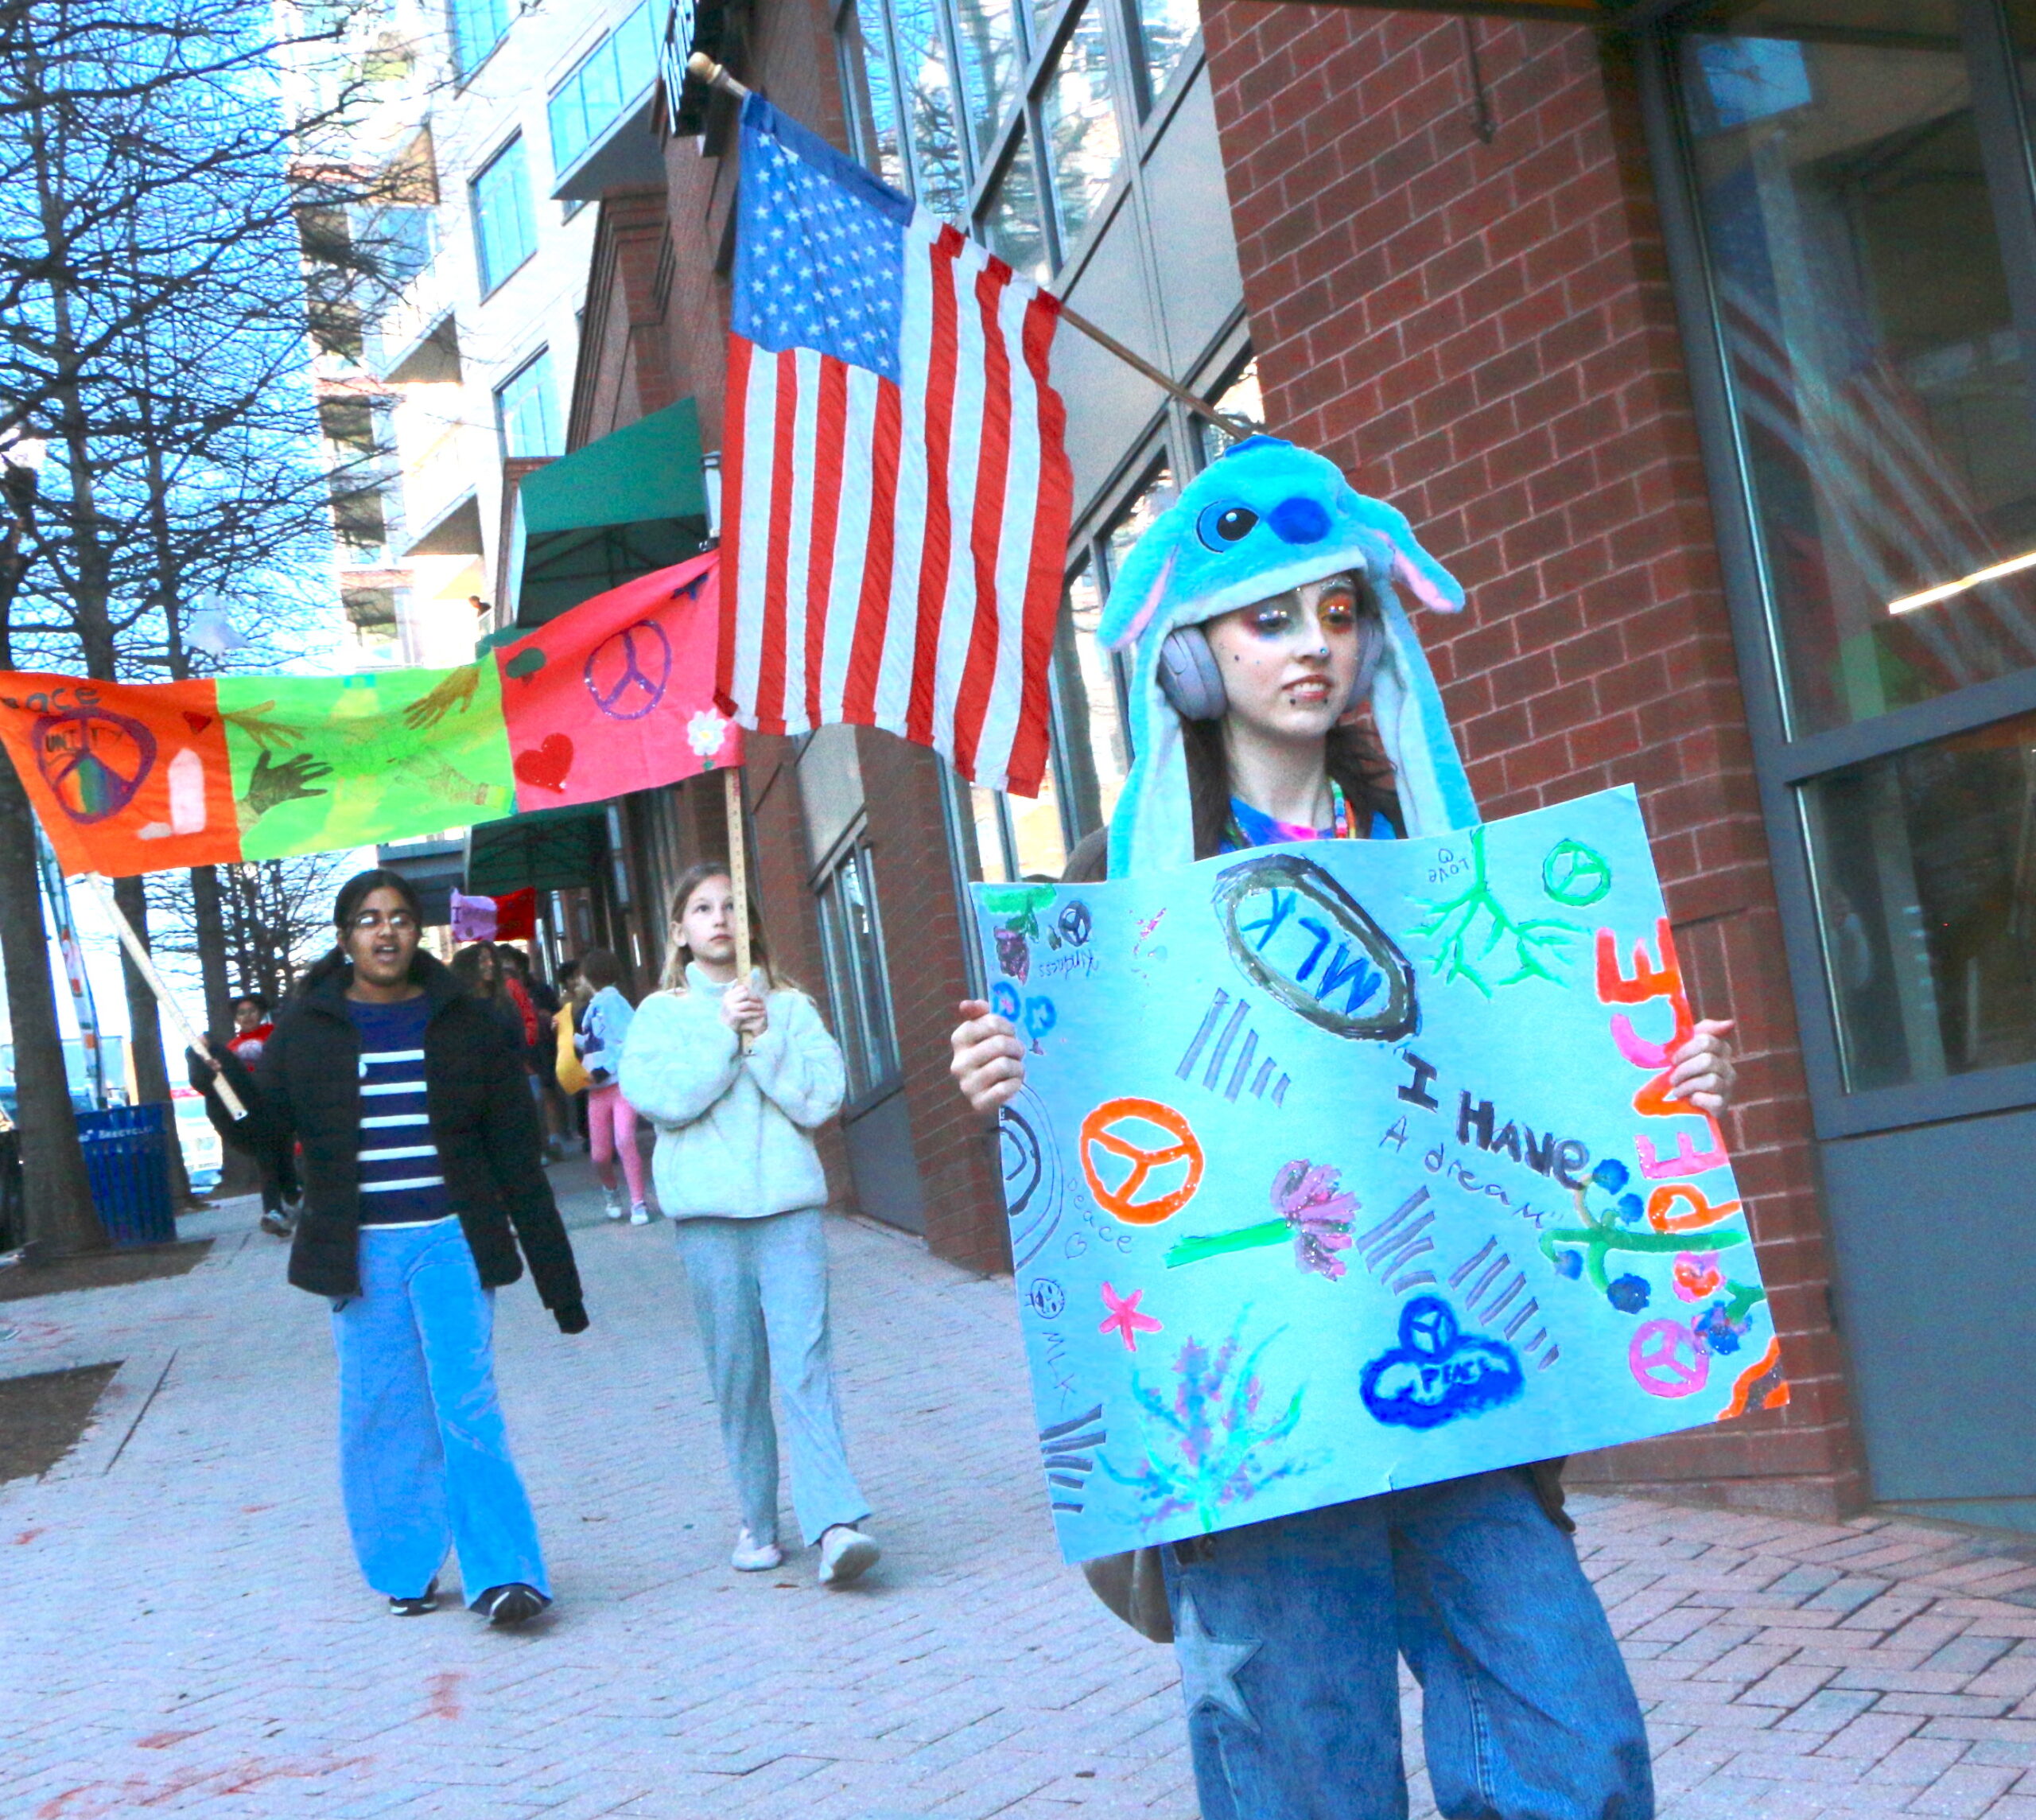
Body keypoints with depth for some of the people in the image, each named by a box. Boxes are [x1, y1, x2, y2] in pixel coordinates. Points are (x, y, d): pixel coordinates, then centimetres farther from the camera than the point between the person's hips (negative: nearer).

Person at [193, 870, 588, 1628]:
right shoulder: (307, 1026, 5)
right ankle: (406, 1570, 18)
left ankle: (502, 1573, -8)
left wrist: (557, 1277, 3)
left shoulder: (462, 1022, 3)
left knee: (469, 1408, -8)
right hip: (360, 1251, 1)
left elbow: (517, 1157, 4)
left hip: (452, 1242, -1)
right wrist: (221, 1087, -16)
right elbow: (266, 1131, 6)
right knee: (380, 1413, 5)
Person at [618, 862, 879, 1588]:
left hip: (789, 1204, 0)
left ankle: (834, 1524, -16)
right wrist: (722, 1032, -10)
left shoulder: (789, 1006, 12)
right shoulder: (661, 1012, 9)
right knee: (737, 1374, 3)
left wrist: (764, 1041, -8)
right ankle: (757, 1522, 16)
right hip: (708, 1210, 0)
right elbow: (657, 1095, -8)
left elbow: (820, 1098, 1)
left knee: (805, 1364, -10)